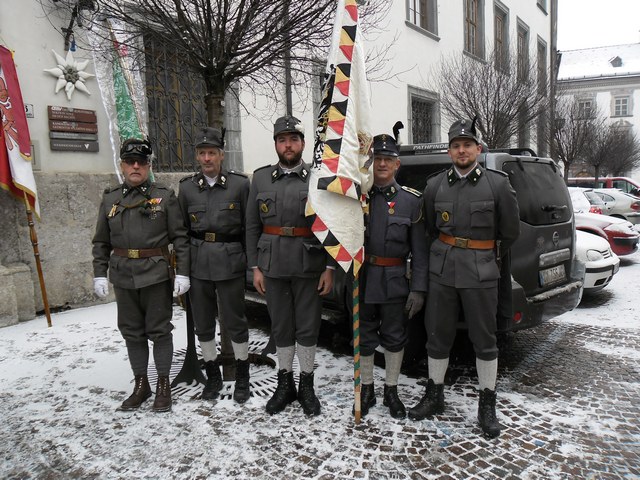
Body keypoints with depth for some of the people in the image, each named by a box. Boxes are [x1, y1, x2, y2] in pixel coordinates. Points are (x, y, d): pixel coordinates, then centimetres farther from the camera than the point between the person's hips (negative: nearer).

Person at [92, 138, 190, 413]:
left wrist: (182, 273, -9)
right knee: (132, 332, 12)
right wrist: (99, 274, 5)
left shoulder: (165, 197, -1)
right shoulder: (110, 199, 9)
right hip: (123, 277, 4)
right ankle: (140, 385, 28)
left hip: (157, 276, -3)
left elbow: (180, 238, -3)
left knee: (159, 331, 5)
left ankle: (163, 385, 20)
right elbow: (101, 242, 12)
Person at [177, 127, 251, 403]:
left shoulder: (240, 184, -2)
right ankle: (213, 377, 30)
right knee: (203, 324, 12)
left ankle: (242, 377, 24)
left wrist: (251, 263, 0)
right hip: (197, 264, 3)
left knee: (235, 322, 4)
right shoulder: (187, 188, 6)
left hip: (230, 262, -3)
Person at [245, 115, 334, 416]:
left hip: (309, 266, -2)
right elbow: (252, 227, 7)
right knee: (281, 327, 12)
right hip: (273, 265, 2)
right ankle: (285, 383, 29)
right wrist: (255, 267, 2)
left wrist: (329, 269, -5)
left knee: (308, 327, 7)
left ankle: (307, 385, 25)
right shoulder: (260, 178, 7)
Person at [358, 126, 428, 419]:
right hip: (362, 280, 1)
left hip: (395, 281, -1)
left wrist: (418, 289, -8)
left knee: (395, 337, 12)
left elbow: (419, 250, -3)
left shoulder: (411, 200, -2)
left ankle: (391, 391, 31)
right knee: (364, 337, 12)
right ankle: (367, 389, 31)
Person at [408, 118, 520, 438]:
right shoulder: (435, 185, 5)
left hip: (481, 276, -2)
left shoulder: (498, 184, -2)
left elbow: (510, 231, 7)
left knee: (484, 340, 5)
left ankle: (487, 406, 21)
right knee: (437, 336, 10)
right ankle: (434, 396, 27)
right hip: (442, 273, 3)